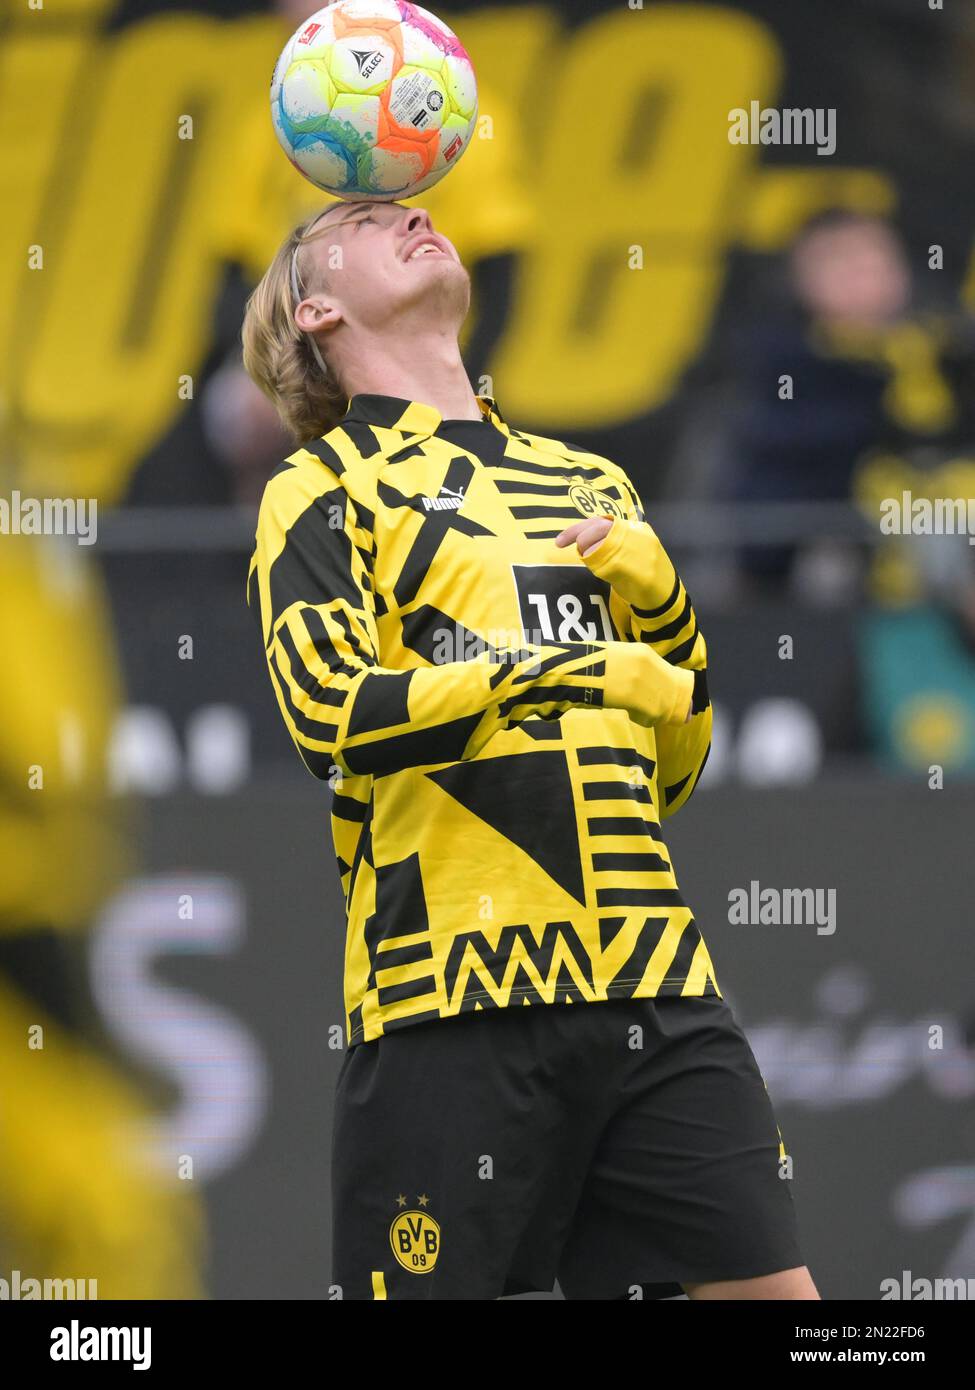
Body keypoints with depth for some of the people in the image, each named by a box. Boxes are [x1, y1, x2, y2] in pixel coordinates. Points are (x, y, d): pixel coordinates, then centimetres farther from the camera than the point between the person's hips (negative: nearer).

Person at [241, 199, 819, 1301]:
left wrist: (660, 598, 7)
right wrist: (578, 673, -12)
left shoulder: (592, 485, 24)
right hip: (456, 990, -5)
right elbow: (328, 712, -13)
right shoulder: (321, 491, 6)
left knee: (771, 1291, -3)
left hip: (648, 976, 5)